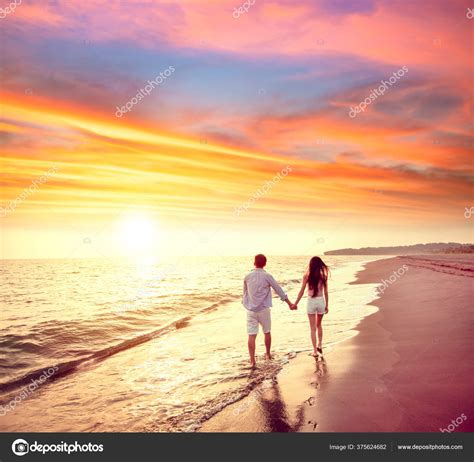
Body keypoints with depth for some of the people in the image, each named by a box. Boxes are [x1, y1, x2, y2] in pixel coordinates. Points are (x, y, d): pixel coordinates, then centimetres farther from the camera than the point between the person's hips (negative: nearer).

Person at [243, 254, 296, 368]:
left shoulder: (247, 277, 1)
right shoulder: (267, 276, -8)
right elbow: (279, 291, -4)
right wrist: (290, 304, 3)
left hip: (250, 310, 1)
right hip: (263, 309, -1)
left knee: (251, 335, 1)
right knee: (267, 332, 19)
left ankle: (252, 361, -3)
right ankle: (268, 354, 35)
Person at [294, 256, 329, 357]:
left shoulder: (307, 276, -8)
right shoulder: (323, 276, -4)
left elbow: (302, 291, -6)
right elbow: (325, 292, -1)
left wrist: (295, 303, 3)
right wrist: (327, 305, 10)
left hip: (311, 302, -2)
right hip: (321, 301, 2)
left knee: (313, 328, 8)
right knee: (319, 325, 25)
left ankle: (315, 351, 9)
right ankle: (320, 345, 26)